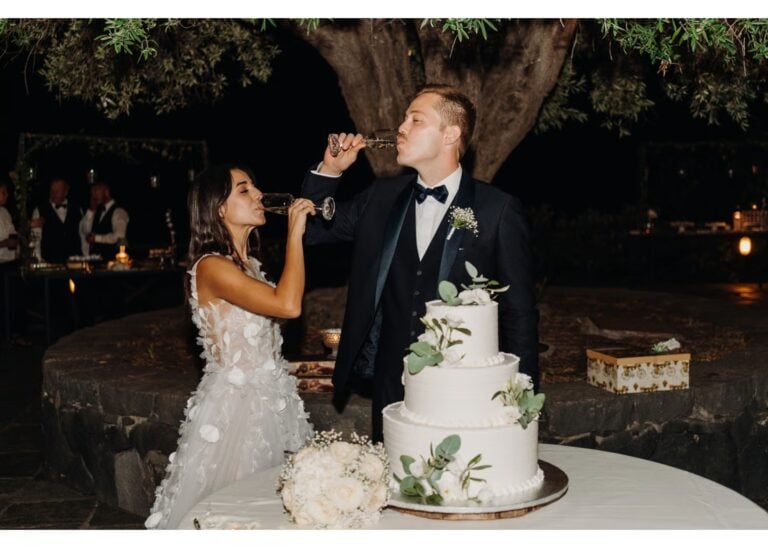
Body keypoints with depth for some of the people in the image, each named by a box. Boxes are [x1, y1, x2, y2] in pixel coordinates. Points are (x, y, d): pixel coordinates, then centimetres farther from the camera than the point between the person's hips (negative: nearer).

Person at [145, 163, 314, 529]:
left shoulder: (248, 263, 11)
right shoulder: (211, 266, -17)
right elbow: (288, 304, -29)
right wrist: (294, 233, -21)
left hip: (268, 402, 9)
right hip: (235, 405, -8)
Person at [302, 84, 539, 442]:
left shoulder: (498, 210, -6)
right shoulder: (382, 196, 7)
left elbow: (519, 314, -4)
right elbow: (312, 230, 15)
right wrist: (329, 170, 0)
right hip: (391, 386, 4)